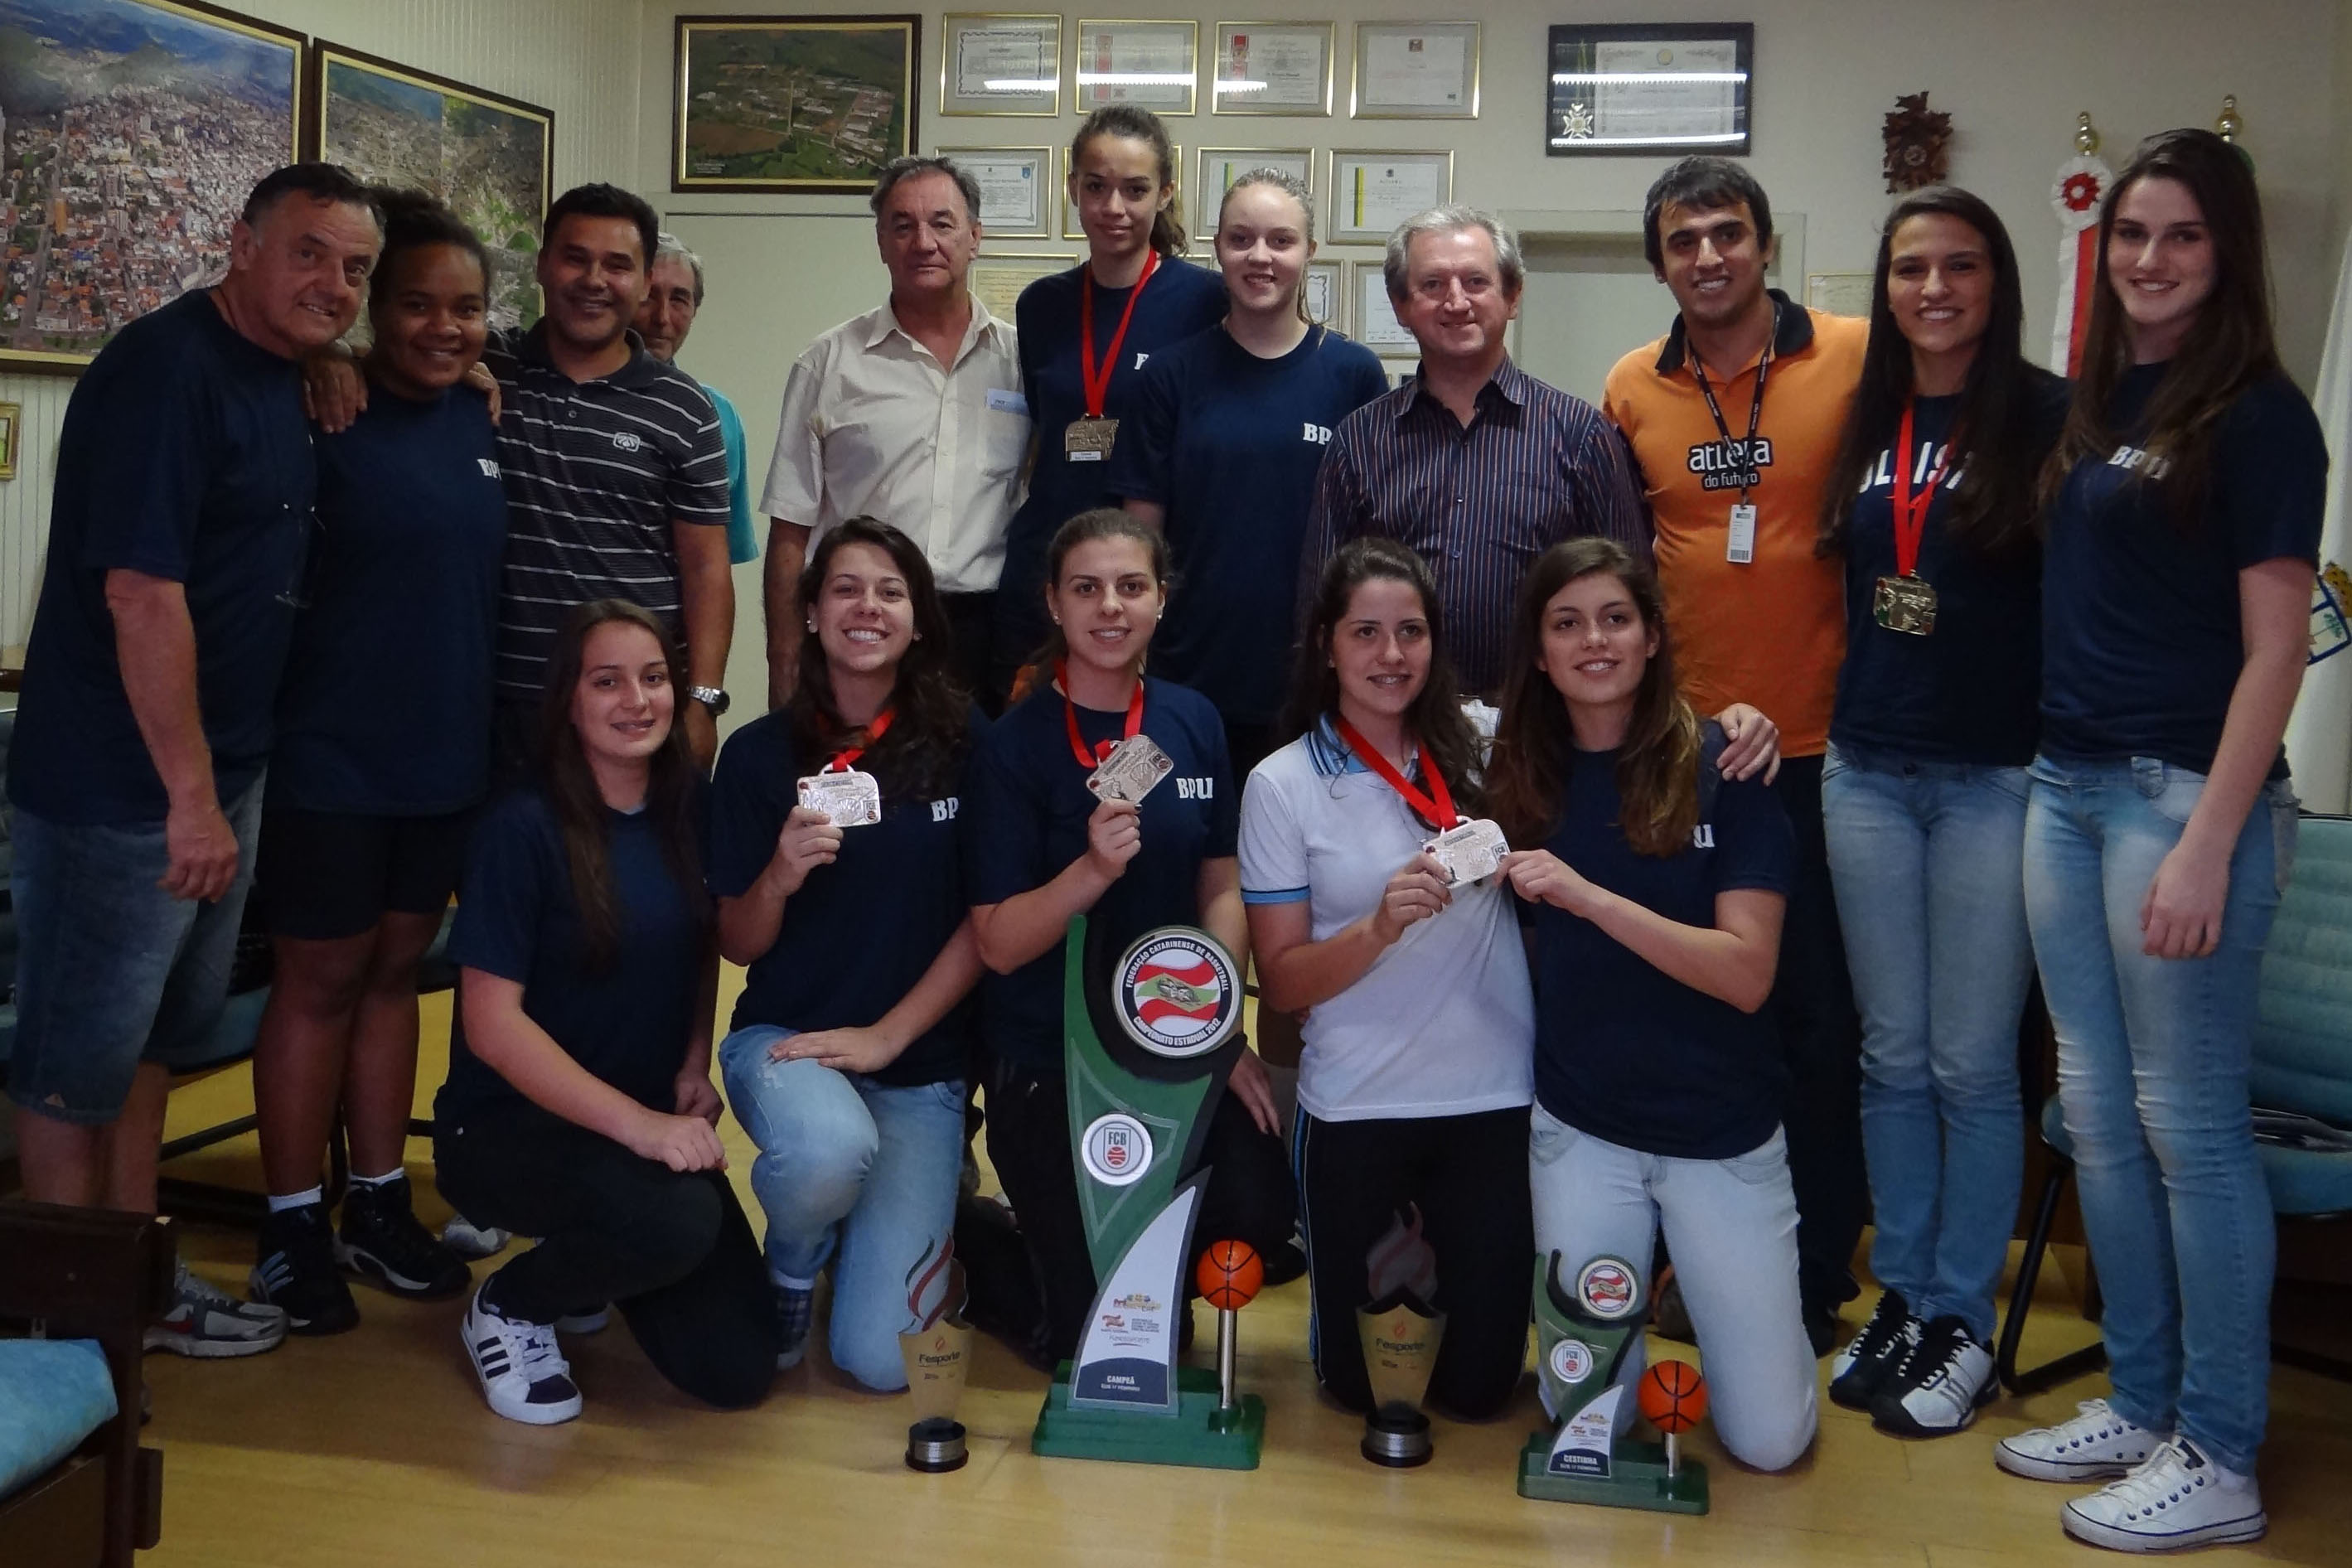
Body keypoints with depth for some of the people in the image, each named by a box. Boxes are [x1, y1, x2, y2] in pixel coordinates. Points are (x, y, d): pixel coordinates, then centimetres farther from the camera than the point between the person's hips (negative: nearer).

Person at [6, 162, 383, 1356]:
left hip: (215, 772, 10)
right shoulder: (166, 370, -18)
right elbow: (141, 594, -24)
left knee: (154, 1033, 18)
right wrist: (192, 797, -22)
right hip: (120, 792, -10)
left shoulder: (279, 375, 10)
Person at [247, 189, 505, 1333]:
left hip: (446, 756, 6)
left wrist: (493, 723, 16)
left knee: (394, 971, 14)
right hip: (332, 756, -6)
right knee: (319, 981, 4)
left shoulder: (478, 421, 7)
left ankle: (378, 1208, 25)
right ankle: (291, 1228, 17)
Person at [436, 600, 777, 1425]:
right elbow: (492, 1023, -19)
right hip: (508, 1125, -6)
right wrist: (634, 1121, -26)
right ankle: (511, 1303, -2)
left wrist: (695, 1067, 0)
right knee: (678, 1220, -36)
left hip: (654, 1119, 6)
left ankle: (588, 1261, 26)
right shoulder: (524, 830, -16)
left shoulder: (688, 809, 1)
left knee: (739, 1370, -5)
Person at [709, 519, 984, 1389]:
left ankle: (913, 1220, 25)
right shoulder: (760, 754, -4)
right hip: (784, 1039, 0)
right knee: (829, 1153, -37)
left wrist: (886, 1034, -10)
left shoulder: (962, 740, -5)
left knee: (881, 1359, -10)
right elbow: (736, 945, 1)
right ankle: (791, 1268, 1)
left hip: (919, 1067, 0)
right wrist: (779, 876, -20)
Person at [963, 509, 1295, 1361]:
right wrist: (1094, 868, -31)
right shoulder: (1014, 745, -12)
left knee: (1263, 1224, -16)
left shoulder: (1193, 722, 1)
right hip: (1050, 1066, -4)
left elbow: (1221, 886, 7)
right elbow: (998, 943, -15)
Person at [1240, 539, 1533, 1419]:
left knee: (1478, 1382, 10)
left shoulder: (1482, 745, 1)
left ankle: (1430, 1255, 39)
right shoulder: (1284, 784, -5)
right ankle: (1392, 1249, 39)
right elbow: (1281, 983, -6)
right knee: (1355, 1381, 11)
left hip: (1498, 1096, 2)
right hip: (1357, 1107, -1)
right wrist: (1380, 927, -24)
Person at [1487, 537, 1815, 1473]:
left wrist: (1589, 897, -27)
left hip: (1721, 1131, -2)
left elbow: (1747, 973, -19)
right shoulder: (1521, 773, 1)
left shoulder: (1721, 767, -9)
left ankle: (1696, 1286, 30)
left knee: (1769, 1438, 2)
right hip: (1579, 1125, 2)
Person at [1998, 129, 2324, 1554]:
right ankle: (2140, 1402, 25)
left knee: (2190, 1126, -1)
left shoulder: (2258, 417, -6)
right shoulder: (2096, 406, 14)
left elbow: (2275, 646, -11)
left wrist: (2208, 846, -16)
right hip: (2068, 789, 7)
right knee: (2099, 1112, 12)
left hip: (2184, 794, -7)